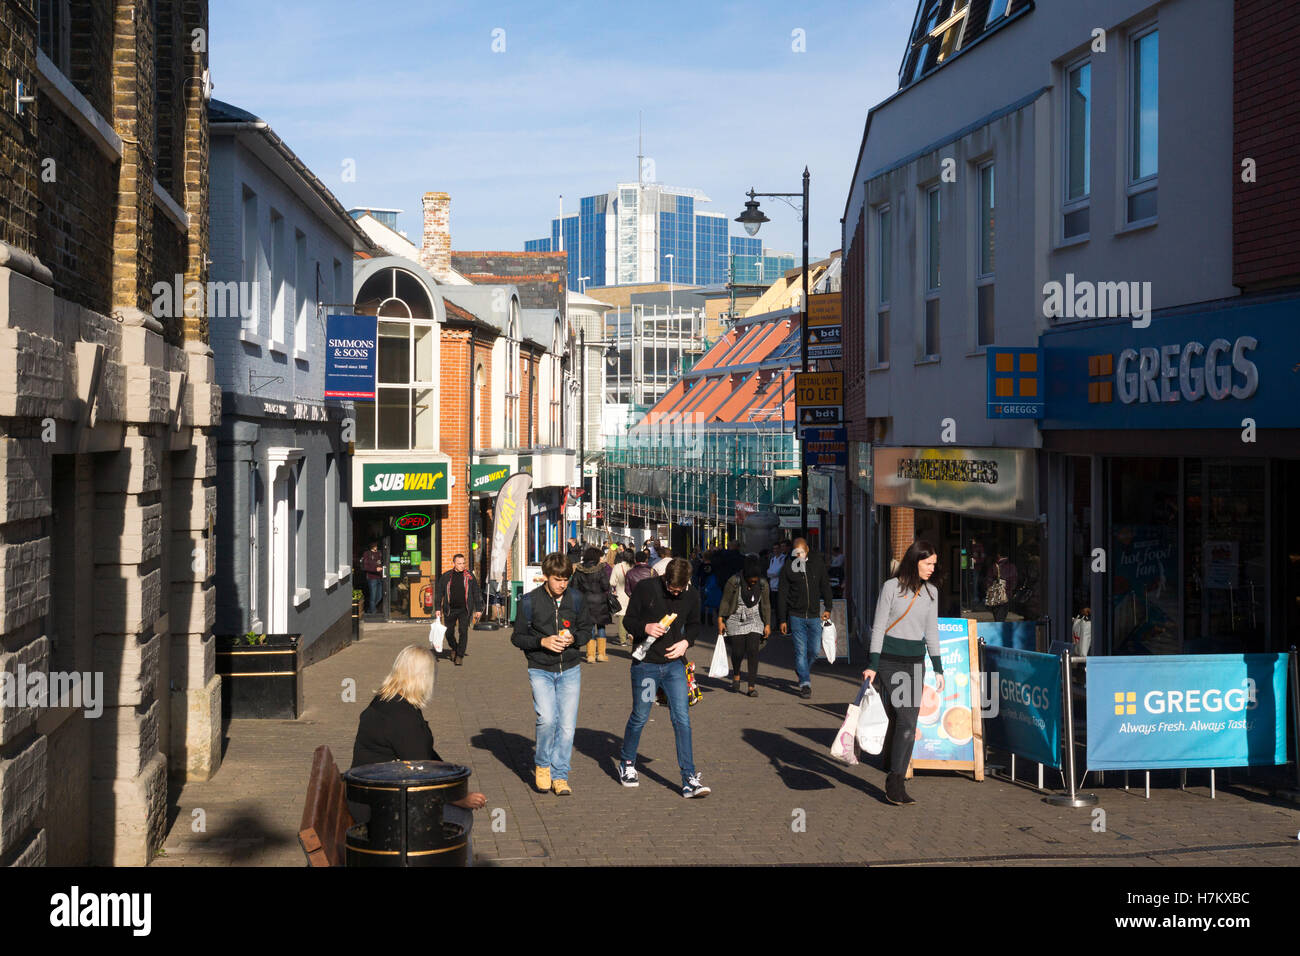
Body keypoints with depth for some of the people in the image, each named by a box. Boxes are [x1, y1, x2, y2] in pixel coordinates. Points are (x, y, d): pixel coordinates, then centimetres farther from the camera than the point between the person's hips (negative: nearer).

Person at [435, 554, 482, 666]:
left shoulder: (469, 576, 2)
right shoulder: (446, 576, 3)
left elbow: (476, 593, 7)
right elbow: (439, 592, 8)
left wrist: (478, 609, 4)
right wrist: (438, 608, 3)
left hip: (464, 610, -1)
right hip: (450, 610, 1)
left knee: (463, 631, -11)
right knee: (449, 633, 7)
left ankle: (460, 655, -3)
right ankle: (453, 649, 35)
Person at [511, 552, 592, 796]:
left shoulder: (575, 598, 1)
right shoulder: (530, 601, -6)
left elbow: (587, 630, 12)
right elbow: (517, 637, 0)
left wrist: (573, 638, -10)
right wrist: (542, 641, -17)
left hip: (570, 670, 2)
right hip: (540, 670, -2)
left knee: (567, 725, -1)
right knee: (547, 719, -18)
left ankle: (560, 775, 12)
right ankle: (542, 765, 7)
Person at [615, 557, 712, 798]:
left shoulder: (692, 596, -1)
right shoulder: (645, 589, -10)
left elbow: (695, 624, 16)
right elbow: (628, 620, -2)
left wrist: (686, 641, -4)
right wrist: (646, 627, -23)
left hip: (674, 664, 2)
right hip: (645, 663, -2)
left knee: (682, 719, -6)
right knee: (639, 717, 9)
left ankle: (689, 778, -4)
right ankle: (626, 764, 33)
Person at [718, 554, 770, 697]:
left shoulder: (763, 584, -4)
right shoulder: (734, 582, -14)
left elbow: (766, 605, 5)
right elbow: (725, 601, -6)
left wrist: (767, 625, 5)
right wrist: (720, 620, -7)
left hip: (754, 621, 2)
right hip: (736, 620, -2)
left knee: (753, 651, -10)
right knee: (738, 651, -3)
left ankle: (751, 687, -8)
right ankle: (736, 675, 30)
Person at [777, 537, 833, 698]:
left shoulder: (817, 562, 2)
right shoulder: (788, 567, -4)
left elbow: (825, 586, 11)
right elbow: (782, 594, 0)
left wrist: (827, 608, 4)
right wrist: (782, 620, -2)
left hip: (814, 615, 2)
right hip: (796, 616, -2)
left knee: (814, 650, 3)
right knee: (801, 650, -4)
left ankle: (802, 670, 32)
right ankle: (805, 683, 2)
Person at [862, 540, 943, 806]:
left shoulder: (931, 592, 9)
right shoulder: (891, 587, -6)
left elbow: (931, 632, 15)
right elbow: (878, 627, -6)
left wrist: (938, 669, 13)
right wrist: (872, 665, -11)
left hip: (915, 663, 5)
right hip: (889, 661, -5)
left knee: (907, 724, -2)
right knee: (904, 720, -11)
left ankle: (894, 783, 3)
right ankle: (894, 782, -2)